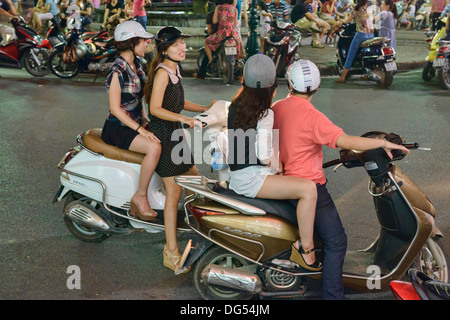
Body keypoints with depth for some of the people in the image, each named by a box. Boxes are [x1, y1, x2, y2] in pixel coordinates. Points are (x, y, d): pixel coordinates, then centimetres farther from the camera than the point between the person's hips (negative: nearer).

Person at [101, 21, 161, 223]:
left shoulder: (135, 64, 9)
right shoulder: (118, 71, -17)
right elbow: (115, 108, -20)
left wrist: (145, 120, 6)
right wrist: (140, 130, -23)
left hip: (135, 123, 9)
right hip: (118, 128, -9)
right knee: (154, 147, -30)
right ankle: (140, 197, -13)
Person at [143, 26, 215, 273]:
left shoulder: (174, 69, 14)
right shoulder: (162, 72, -16)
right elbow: (155, 108, -24)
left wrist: (203, 109, 16)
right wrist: (183, 118, -32)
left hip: (175, 133, 10)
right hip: (162, 134, -10)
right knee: (174, 191, -11)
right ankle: (171, 251, -8)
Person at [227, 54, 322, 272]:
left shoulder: (236, 104, 9)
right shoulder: (265, 113, -15)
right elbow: (264, 156, -22)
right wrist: (277, 166, -3)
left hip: (236, 173, 10)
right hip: (250, 178, -10)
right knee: (308, 189, -21)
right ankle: (305, 248, -15)